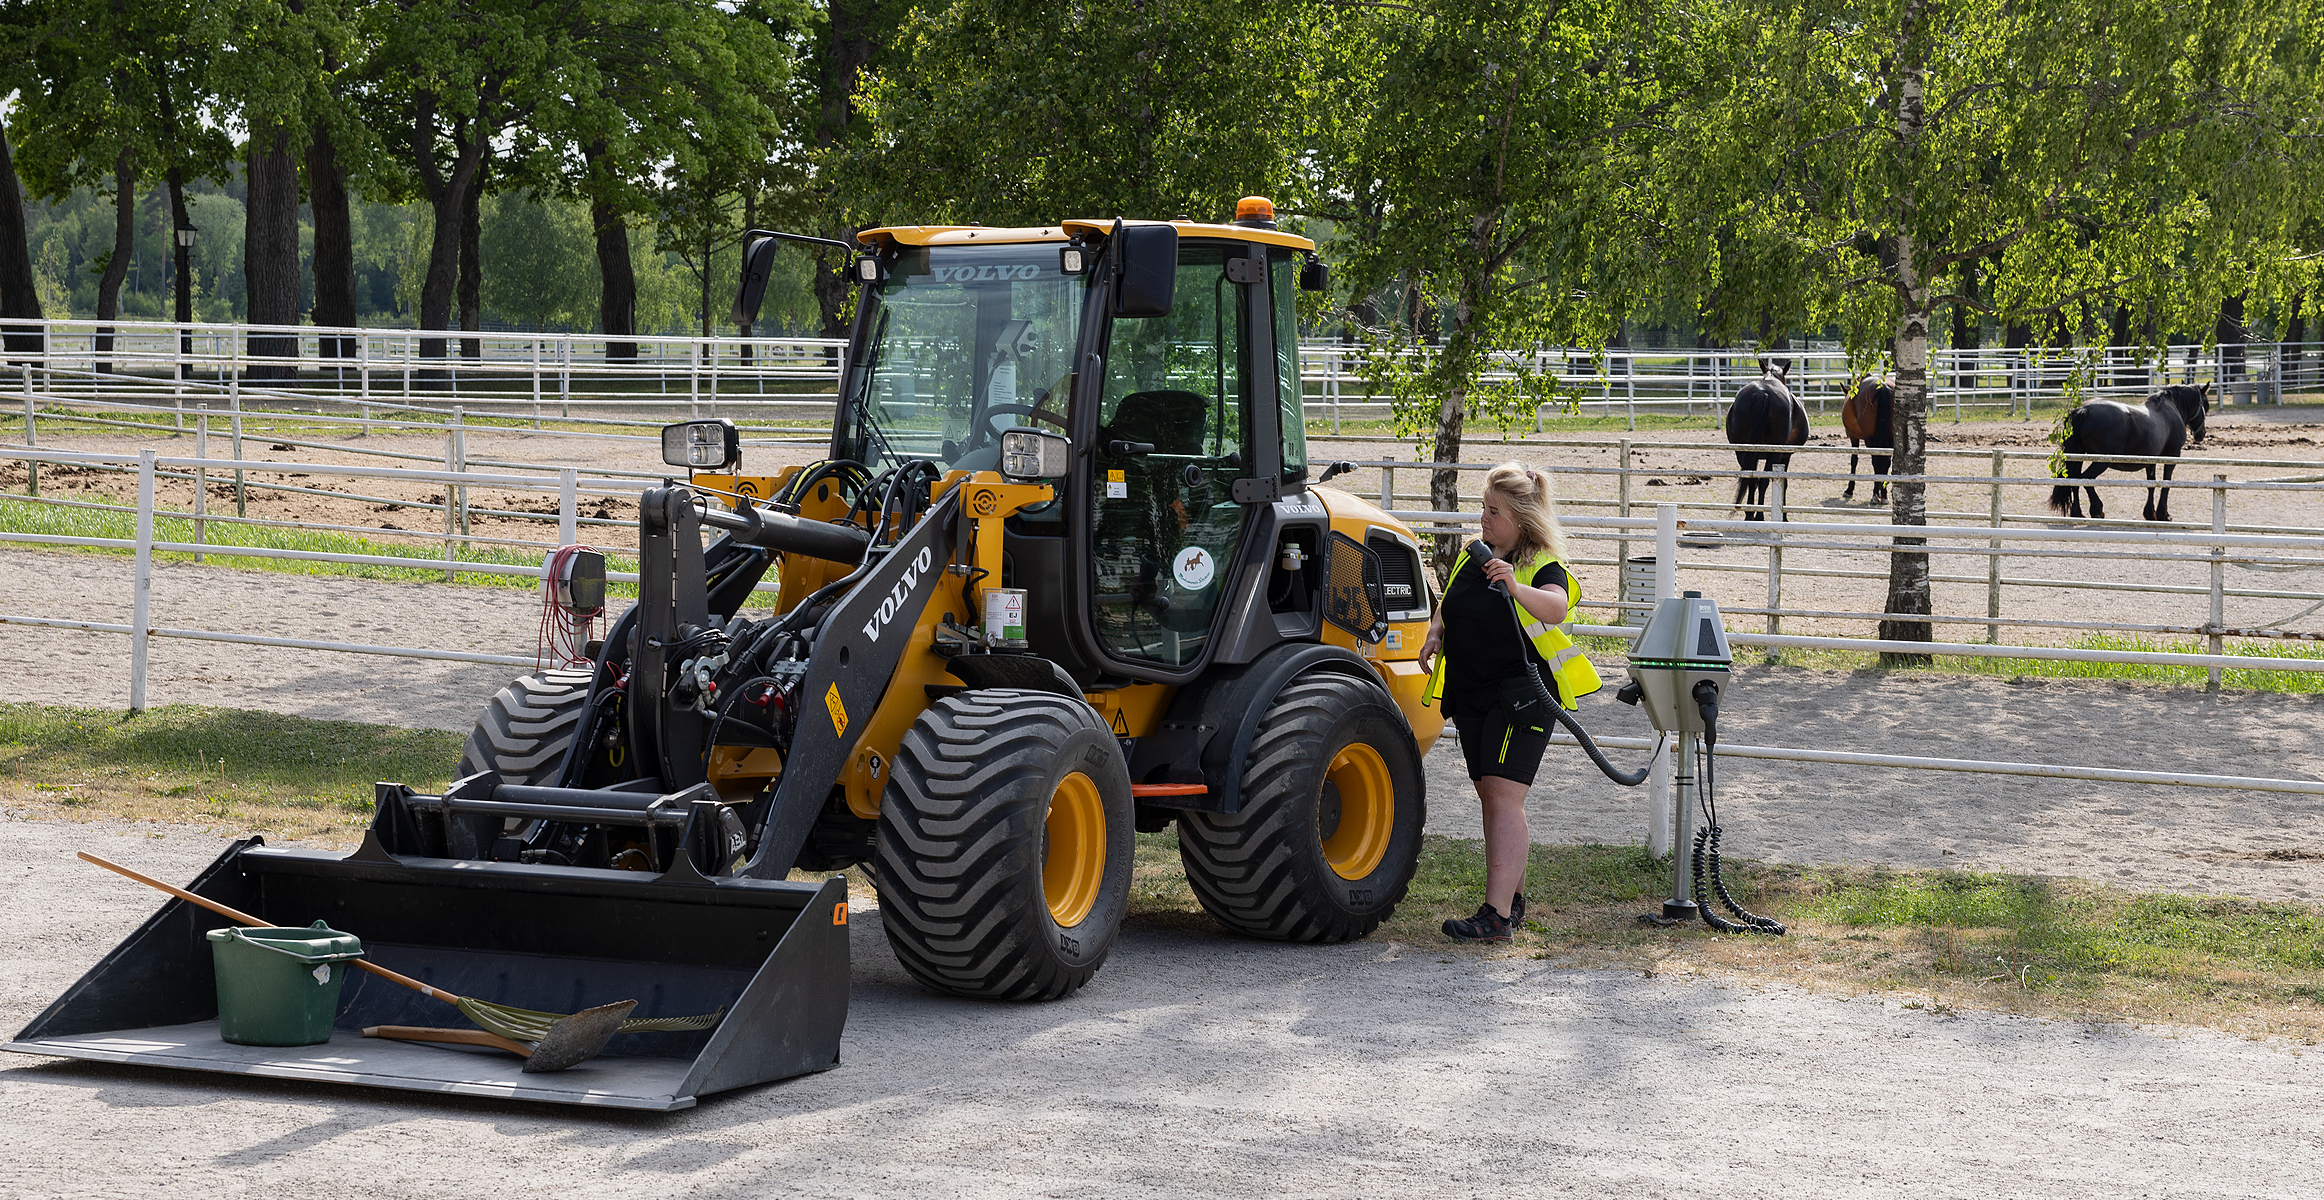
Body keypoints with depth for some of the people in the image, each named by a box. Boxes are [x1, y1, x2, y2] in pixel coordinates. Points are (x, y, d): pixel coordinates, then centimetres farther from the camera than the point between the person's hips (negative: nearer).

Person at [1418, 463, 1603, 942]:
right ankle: (1514, 897, 25)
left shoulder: (1544, 567, -12)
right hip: (1470, 695, 8)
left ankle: (1496, 915, -20)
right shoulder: (1471, 556, 9)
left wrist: (1516, 587, -51)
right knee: (1490, 795, 13)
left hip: (1522, 695, -8)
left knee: (1503, 796, -15)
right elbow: (1448, 606, 23)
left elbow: (1556, 608, -33)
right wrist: (1435, 634, 2)